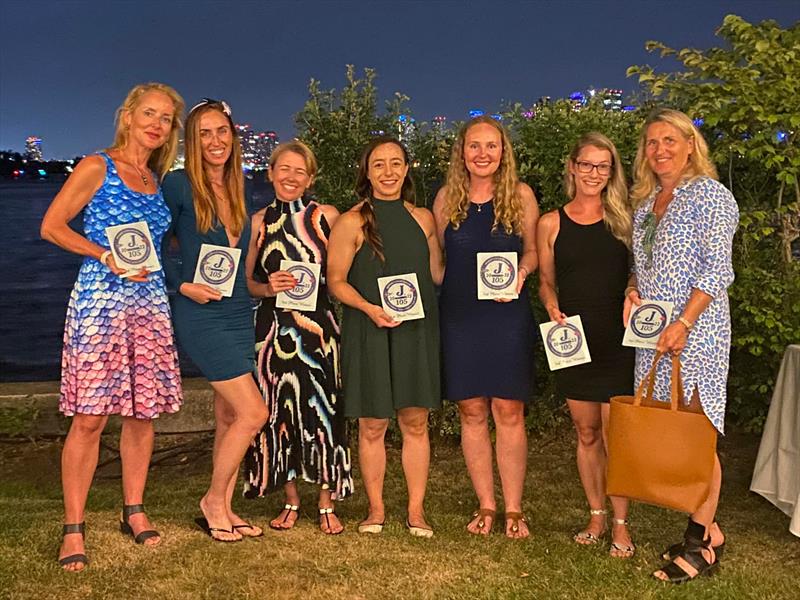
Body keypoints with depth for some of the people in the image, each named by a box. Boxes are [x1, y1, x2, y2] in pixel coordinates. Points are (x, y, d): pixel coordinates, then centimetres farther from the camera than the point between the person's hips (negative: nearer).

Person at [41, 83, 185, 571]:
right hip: (99, 301, -6)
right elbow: (52, 225, -4)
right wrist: (106, 256, -13)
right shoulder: (97, 168, 1)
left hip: (151, 305, 6)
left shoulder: (158, 182, 16)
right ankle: (74, 529, 1)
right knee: (90, 417, -7)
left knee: (143, 412, 7)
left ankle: (134, 511, 21)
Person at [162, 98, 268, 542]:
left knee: (229, 417, 10)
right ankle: (213, 501, 7)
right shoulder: (179, 185, -7)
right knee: (253, 412, -11)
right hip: (201, 318, -7)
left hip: (239, 315, 7)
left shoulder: (238, 191, 11)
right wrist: (183, 285, -12)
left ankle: (224, 508, 21)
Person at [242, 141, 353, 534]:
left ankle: (327, 505, 10)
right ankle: (291, 501, 20)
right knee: (278, 410, 4)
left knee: (322, 409, -3)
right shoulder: (259, 221, 9)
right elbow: (246, 280, 9)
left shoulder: (326, 217, 3)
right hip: (273, 324, 2)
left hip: (318, 324, -2)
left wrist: (316, 283, -12)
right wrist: (269, 287, -10)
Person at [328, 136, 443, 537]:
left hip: (416, 331, 3)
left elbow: (438, 274, 16)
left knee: (415, 422, 5)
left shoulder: (422, 219, 9)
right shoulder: (351, 223, -2)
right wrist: (369, 307, -18)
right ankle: (375, 510, 19)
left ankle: (416, 511, 15)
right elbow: (336, 281, -3)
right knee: (372, 425, 4)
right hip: (369, 334, -3)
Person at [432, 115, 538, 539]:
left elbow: (533, 250, 8)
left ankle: (513, 509, 10)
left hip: (507, 315, -2)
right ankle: (485, 506, 18)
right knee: (471, 413, 6)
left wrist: (521, 271, -13)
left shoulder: (520, 195, 1)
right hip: (459, 317, 2)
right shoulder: (447, 197, 6)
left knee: (509, 413, -1)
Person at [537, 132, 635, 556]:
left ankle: (620, 525, 9)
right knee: (586, 433, 10)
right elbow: (545, 282, 12)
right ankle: (596, 516, 24)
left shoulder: (623, 219, 5)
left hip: (616, 339, -1)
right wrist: (552, 308, -8)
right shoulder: (551, 224, 6)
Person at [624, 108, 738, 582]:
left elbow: (717, 268, -11)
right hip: (652, 330, 7)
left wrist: (684, 322, -19)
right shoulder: (646, 202, 18)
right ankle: (706, 530, 17)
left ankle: (702, 541, 3)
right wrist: (632, 291, 3)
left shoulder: (710, 194, -4)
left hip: (697, 328, -7)